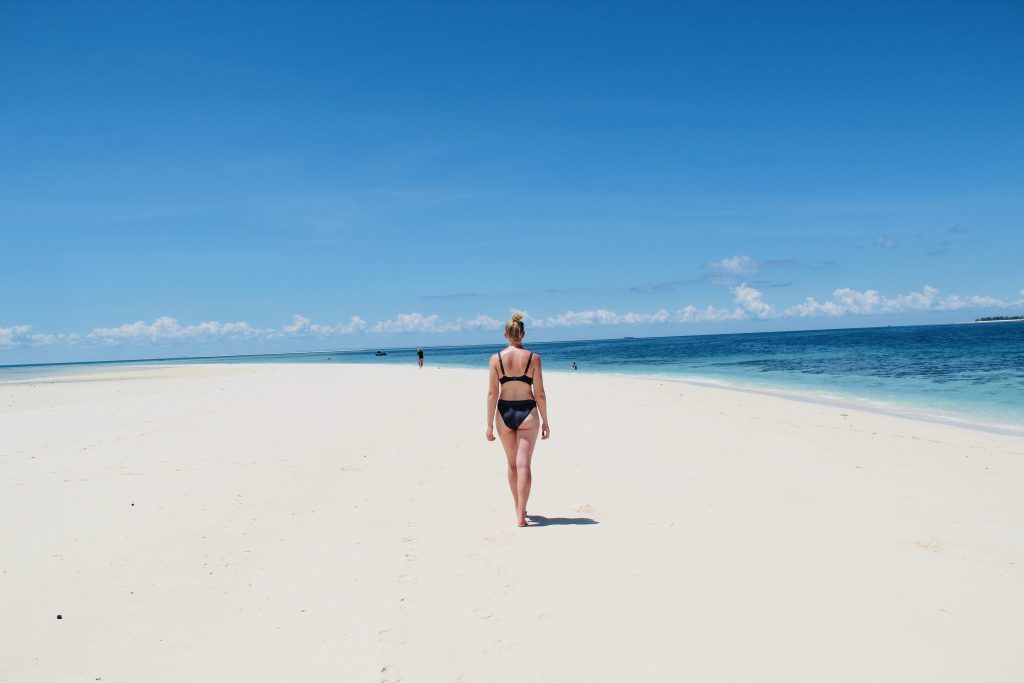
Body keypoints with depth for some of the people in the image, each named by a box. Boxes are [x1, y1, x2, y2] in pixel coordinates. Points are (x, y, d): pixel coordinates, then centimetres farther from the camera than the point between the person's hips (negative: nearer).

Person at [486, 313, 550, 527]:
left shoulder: (496, 358, -4)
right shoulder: (533, 358, -5)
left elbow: (492, 393, -5)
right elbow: (539, 393, -4)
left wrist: (489, 424, -1)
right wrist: (545, 421, 5)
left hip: (504, 413, 2)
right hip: (527, 412, -2)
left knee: (512, 463, 17)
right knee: (524, 464, -1)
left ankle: (519, 509, 31)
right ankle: (520, 515, -7)